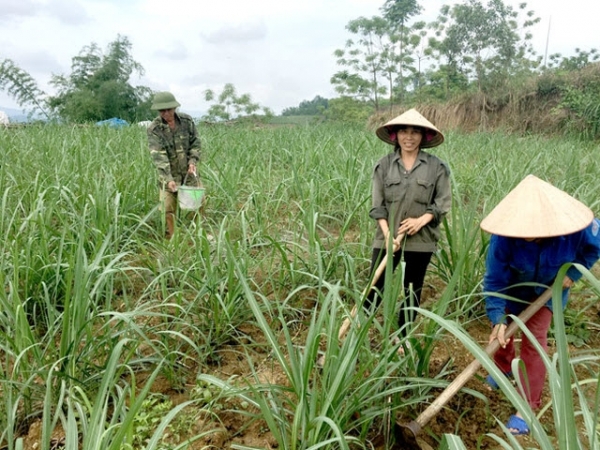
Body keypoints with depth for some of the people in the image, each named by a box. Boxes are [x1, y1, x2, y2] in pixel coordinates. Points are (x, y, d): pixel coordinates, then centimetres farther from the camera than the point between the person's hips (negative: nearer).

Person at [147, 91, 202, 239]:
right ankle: (169, 240, 14)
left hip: (188, 171, 3)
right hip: (168, 174, -3)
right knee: (168, 210, -3)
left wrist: (193, 161, -13)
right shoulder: (154, 129, -14)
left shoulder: (186, 120, -4)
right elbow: (158, 156, -23)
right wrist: (168, 179, -33)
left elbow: (195, 143, 4)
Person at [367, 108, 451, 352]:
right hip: (386, 238, 0)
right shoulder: (384, 164, 0)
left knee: (412, 291, 12)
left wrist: (422, 220, -15)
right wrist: (387, 234, -14)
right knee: (375, 288, 1)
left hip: (420, 239, 1)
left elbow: (443, 202, 1)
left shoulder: (436, 166, -1)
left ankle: (402, 339, 28)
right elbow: (377, 204, -2)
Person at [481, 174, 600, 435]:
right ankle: (503, 369, 47)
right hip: (513, 286, 1)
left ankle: (528, 407, 6)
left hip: (549, 287, 0)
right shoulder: (505, 236, -39)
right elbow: (494, 280, -29)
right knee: (502, 329, 14)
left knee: (534, 338, -6)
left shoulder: (576, 227, -36)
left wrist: (573, 272, -18)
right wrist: (497, 318, -35)